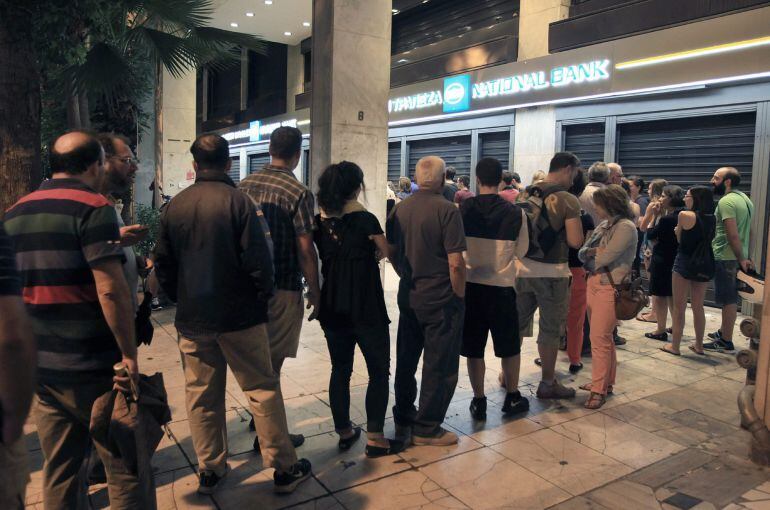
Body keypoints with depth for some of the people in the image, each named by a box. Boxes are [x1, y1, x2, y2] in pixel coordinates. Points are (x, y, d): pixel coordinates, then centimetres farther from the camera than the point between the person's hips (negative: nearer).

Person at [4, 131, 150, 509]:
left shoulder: (14, 214, 10)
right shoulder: (92, 207, -13)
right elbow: (110, 289, -21)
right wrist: (129, 354, -15)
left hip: (39, 366, 7)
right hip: (91, 367, -7)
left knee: (58, 470, 17)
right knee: (126, 468, 5)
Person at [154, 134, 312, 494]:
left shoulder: (174, 207, 2)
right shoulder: (238, 201, -12)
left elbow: (163, 265, 7)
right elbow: (258, 260, -15)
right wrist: (262, 295, -1)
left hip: (192, 318, 4)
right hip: (239, 315, -4)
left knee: (201, 395, 13)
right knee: (263, 390, 5)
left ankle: (209, 471, 25)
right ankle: (284, 468, 13)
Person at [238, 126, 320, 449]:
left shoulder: (244, 185, 4)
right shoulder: (299, 193, -13)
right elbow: (305, 249, -15)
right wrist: (315, 291, -6)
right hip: (283, 287, -6)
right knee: (273, 360, 4)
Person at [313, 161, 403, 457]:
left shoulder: (319, 222, 0)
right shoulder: (364, 219, -13)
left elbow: (322, 257, 10)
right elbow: (387, 252, 0)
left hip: (332, 307, 5)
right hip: (366, 308, -5)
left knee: (340, 369, 16)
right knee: (379, 370, 7)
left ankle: (344, 432, 26)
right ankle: (375, 438, 9)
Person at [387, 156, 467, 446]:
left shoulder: (400, 209, 3)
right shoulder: (446, 211, -16)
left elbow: (391, 251, 10)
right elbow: (455, 263, -19)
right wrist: (460, 296, -7)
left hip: (408, 296, 6)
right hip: (441, 299, -6)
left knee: (406, 360, 18)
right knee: (439, 366, 7)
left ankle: (403, 421, 31)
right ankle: (427, 429, 16)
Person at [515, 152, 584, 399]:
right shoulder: (568, 200, -12)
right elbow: (575, 241, -15)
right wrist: (561, 230, 4)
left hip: (523, 268, 5)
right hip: (552, 272, -5)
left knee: (517, 323, 17)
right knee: (550, 329, 8)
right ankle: (547, 383, 19)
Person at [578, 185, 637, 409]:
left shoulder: (625, 227, -13)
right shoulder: (604, 224, 12)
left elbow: (604, 258, -20)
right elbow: (581, 252, 9)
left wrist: (590, 253, 0)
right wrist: (592, 251, -12)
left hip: (609, 287, -8)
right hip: (594, 282, 9)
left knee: (600, 338, -7)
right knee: (603, 337, 16)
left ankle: (599, 389, 2)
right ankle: (605, 382, 28)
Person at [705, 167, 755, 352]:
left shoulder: (726, 201, -17)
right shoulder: (745, 199, 13)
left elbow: (733, 234, -23)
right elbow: (748, 231, 17)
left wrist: (741, 259, -15)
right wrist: (747, 256, 18)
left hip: (725, 258, -9)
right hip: (738, 257, 9)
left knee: (728, 300, -2)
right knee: (731, 298, 18)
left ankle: (726, 342, 5)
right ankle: (723, 332, 32)